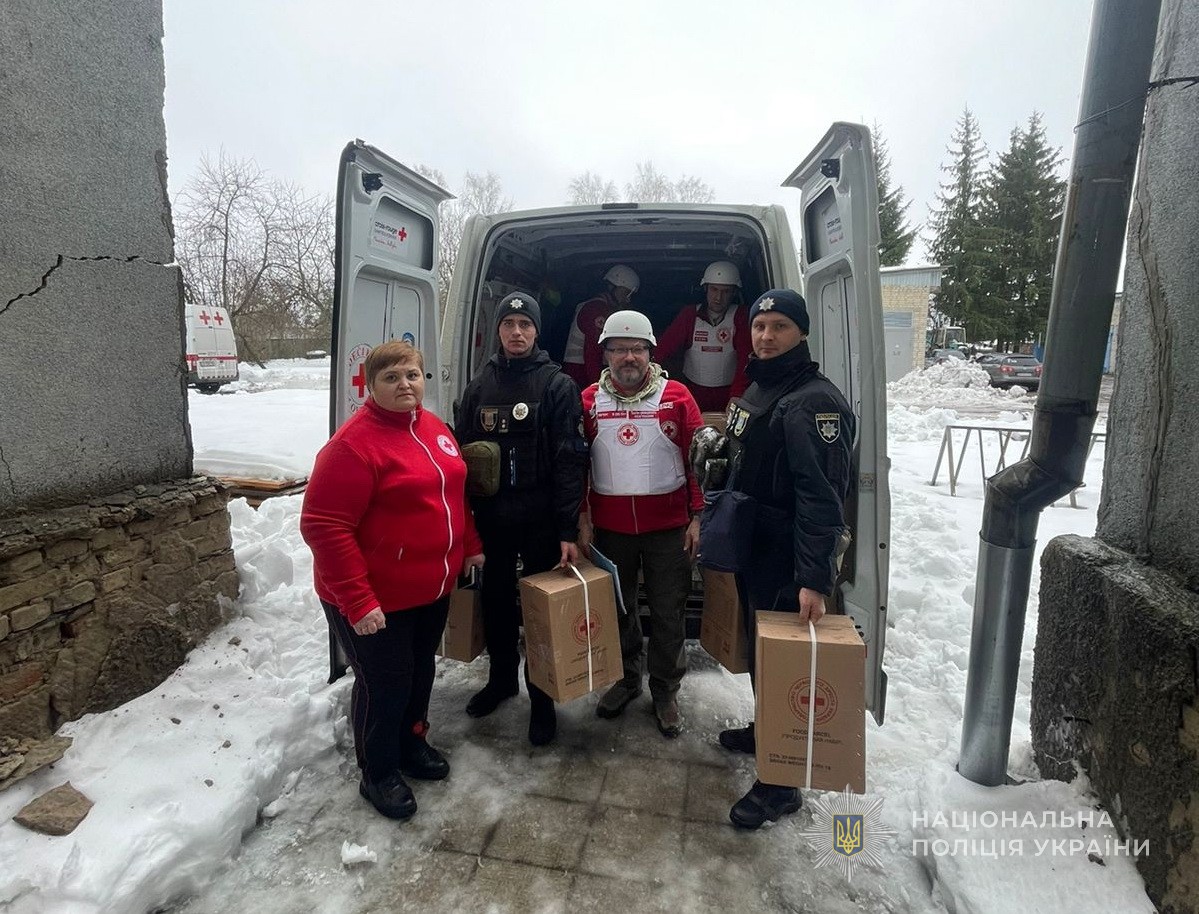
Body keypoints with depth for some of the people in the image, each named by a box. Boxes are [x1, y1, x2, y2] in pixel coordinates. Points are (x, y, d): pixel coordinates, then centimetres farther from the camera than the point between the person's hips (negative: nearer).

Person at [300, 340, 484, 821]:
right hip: (376, 599, -7)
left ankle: (412, 743, 46)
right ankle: (378, 773, 32)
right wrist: (357, 600, -26)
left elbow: (453, 493, 16)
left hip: (432, 589, 8)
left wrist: (470, 547, 15)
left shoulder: (433, 426, 4)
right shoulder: (354, 442, -22)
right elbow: (323, 526, -24)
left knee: (421, 671, 22)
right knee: (385, 684, 8)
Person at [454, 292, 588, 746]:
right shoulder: (479, 385, 8)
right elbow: (460, 451, 10)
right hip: (490, 515, 4)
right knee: (496, 600, 17)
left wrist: (568, 529, -16)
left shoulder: (558, 385, -5)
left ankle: (542, 697, 23)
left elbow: (569, 460, -11)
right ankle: (501, 677, 39)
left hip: (540, 518, -4)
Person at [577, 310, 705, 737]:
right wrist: (582, 517, 3)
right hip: (610, 526, 2)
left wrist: (696, 516, -5)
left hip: (668, 526, -2)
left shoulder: (676, 397, -4)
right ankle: (626, 677, 38)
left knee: (667, 613, 8)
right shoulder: (590, 401, 2)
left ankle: (665, 691, 27)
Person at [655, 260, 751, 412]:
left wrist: (736, 397, -30)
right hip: (693, 391, 1)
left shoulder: (741, 316, -6)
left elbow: (746, 358, -17)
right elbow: (666, 347, -10)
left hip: (727, 392, -1)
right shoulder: (689, 314, 0)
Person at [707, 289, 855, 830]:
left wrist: (815, 578, -32)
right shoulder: (756, 390, 12)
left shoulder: (814, 402, -20)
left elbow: (822, 498, -27)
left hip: (788, 562, -9)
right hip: (753, 548, 9)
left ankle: (780, 783, 17)